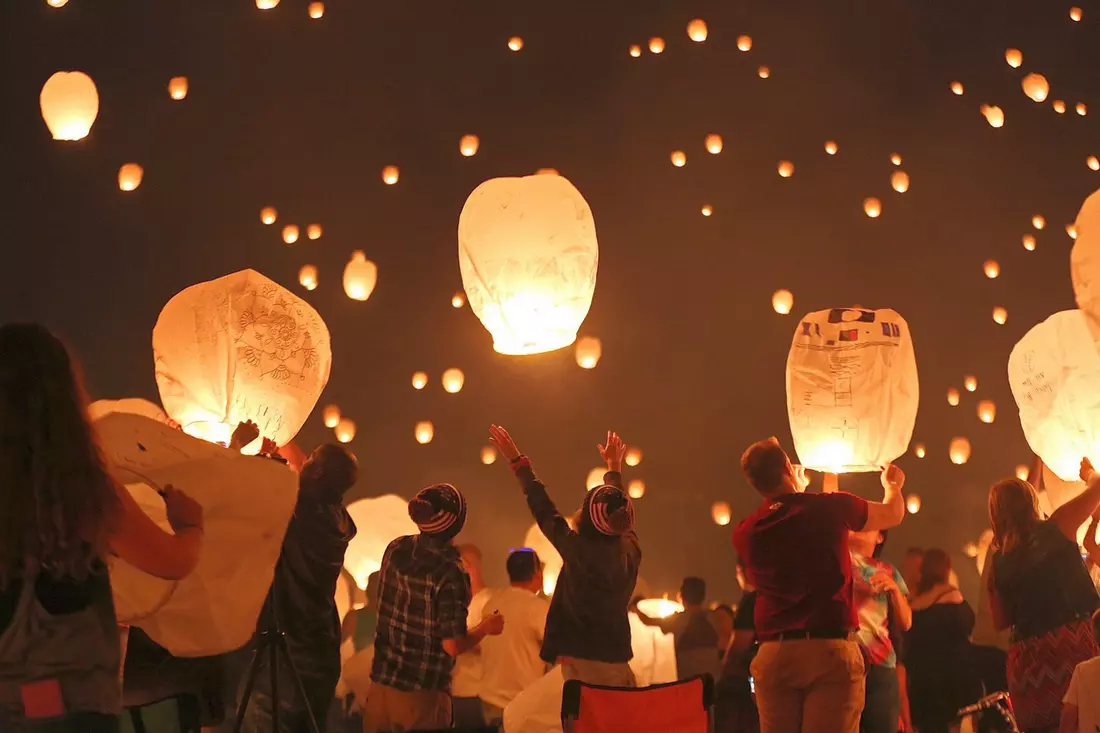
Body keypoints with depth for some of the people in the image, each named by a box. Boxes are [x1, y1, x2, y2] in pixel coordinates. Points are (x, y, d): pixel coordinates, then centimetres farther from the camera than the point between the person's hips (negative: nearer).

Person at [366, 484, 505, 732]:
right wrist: (486, 628, 0)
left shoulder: (395, 550, -1)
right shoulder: (451, 573, -19)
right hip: (422, 695, -5)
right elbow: (453, 646, -18)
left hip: (380, 684, 5)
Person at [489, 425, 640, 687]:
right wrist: (614, 468, 42)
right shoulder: (630, 550, 4)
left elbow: (544, 511, 0)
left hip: (584, 666, -6)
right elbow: (618, 508, 24)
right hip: (619, 668, 6)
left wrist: (518, 461, 10)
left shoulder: (581, 552, -11)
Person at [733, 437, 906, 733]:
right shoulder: (829, 507, 1)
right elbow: (893, 513, 19)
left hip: (773, 654, 3)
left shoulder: (745, 532, 8)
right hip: (831, 650, -3)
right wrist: (892, 484, 44)